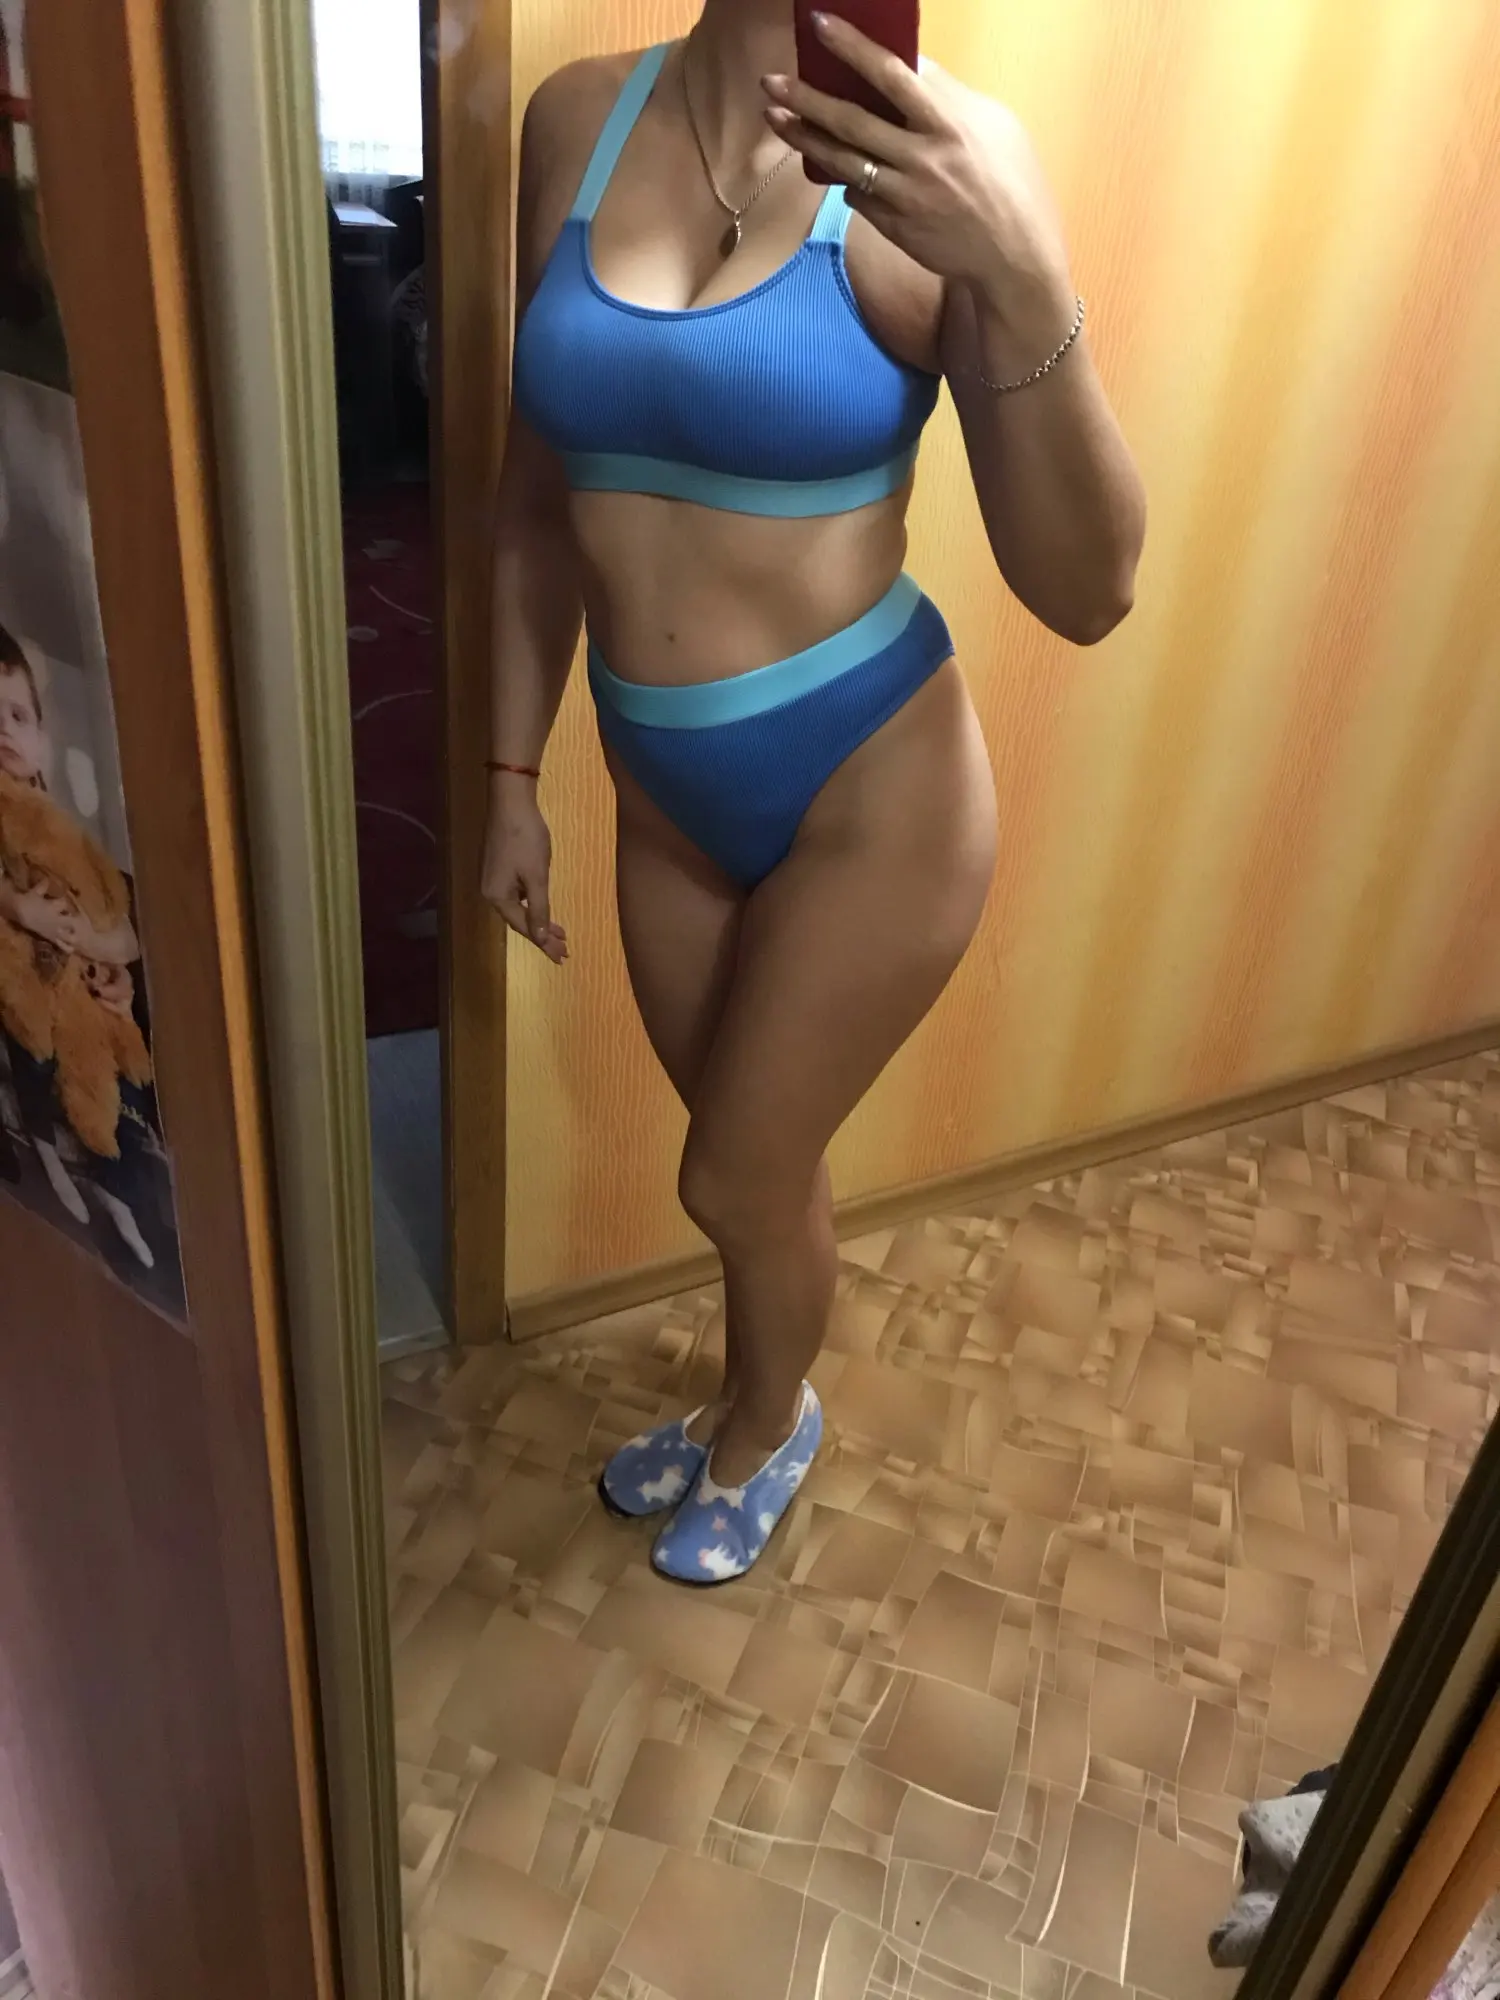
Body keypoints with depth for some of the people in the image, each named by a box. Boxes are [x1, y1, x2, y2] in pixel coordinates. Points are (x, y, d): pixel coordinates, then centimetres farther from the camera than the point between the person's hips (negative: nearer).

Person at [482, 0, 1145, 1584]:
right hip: (666, 788, 4)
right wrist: (512, 774, 10)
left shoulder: (933, 158, -14)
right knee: (759, 1160, 23)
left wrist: (1018, 282, -33)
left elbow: (1086, 594, -19)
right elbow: (539, 501, 7)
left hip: (873, 783, -4)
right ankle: (758, 1403, 53)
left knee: (737, 1180, 12)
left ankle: (763, 1432, 46)